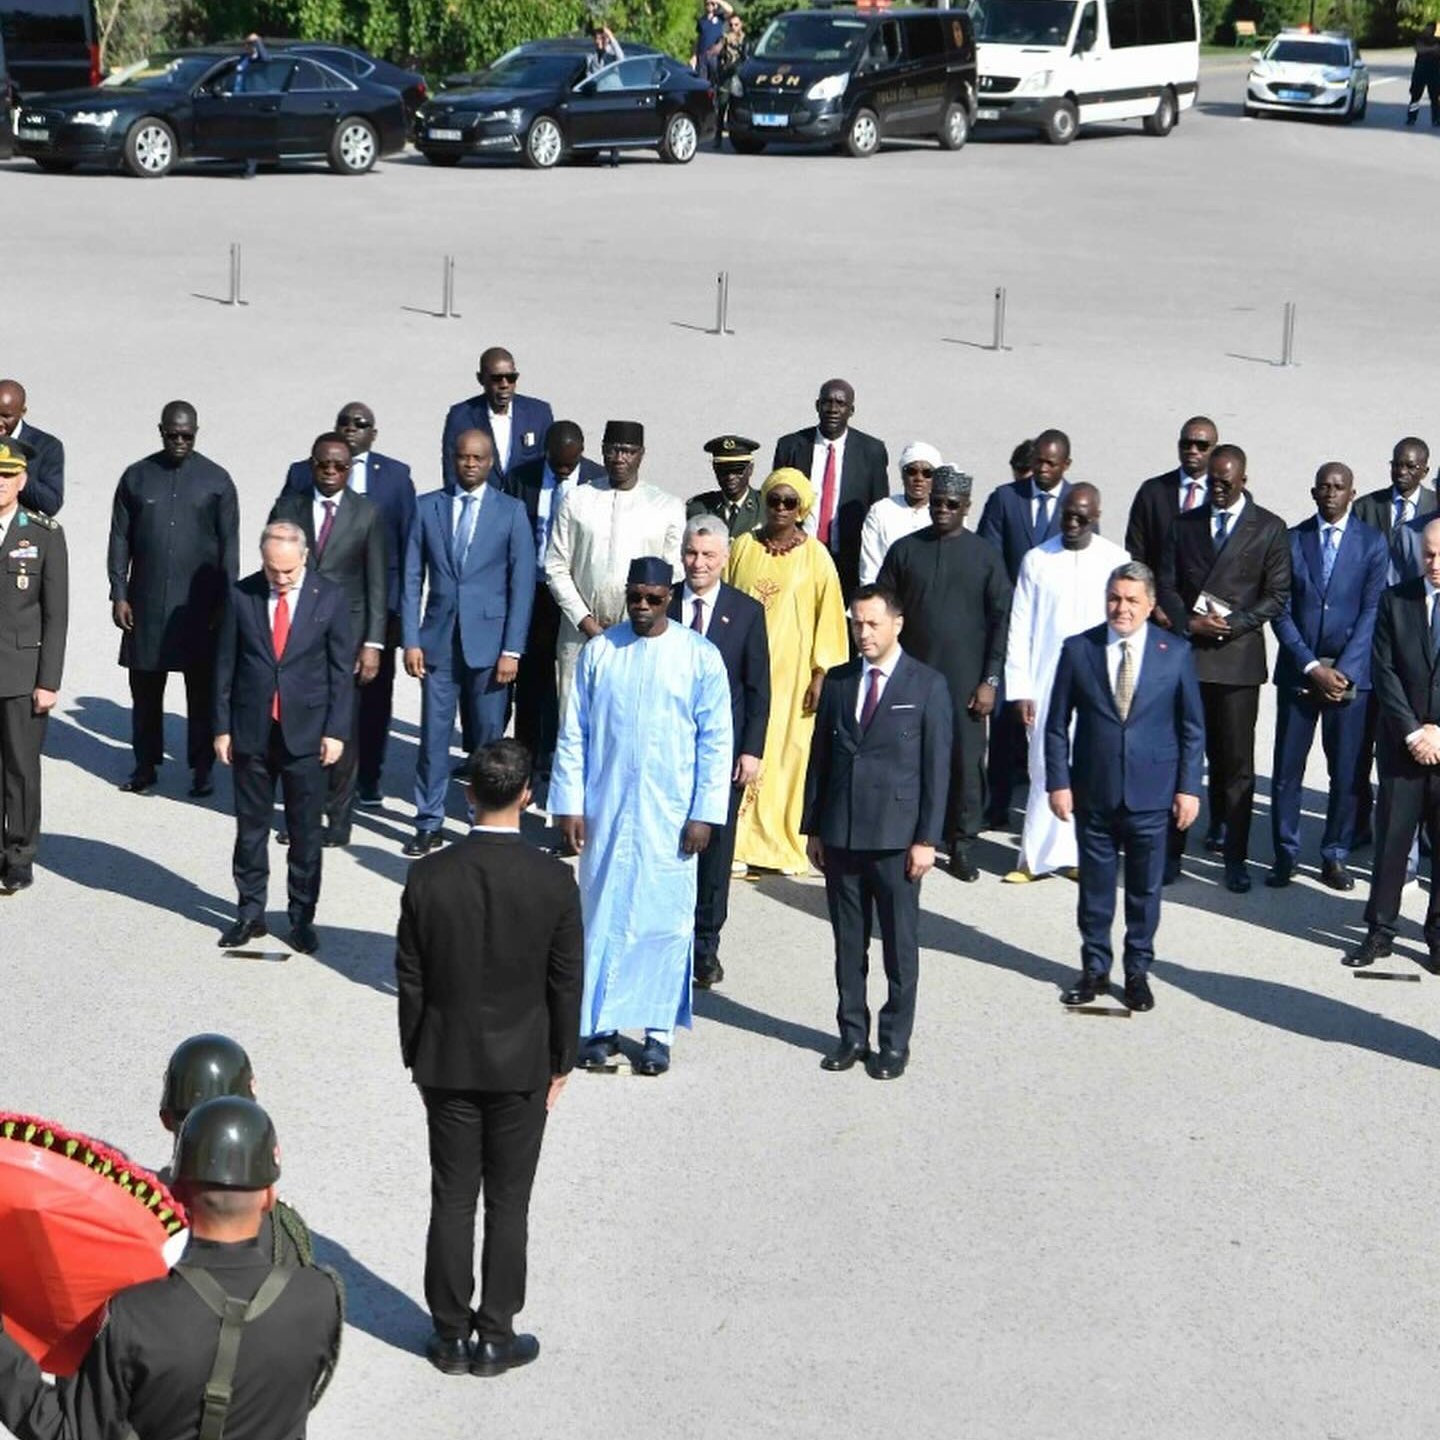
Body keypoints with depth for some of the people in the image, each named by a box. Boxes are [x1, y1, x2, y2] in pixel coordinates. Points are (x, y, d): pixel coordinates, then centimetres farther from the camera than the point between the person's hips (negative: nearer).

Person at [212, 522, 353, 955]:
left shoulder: (330, 599, -4)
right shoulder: (241, 596, -2)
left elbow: (342, 670, -1)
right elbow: (225, 665, 3)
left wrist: (335, 731, -5)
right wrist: (222, 727, 1)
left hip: (305, 733, -1)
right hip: (251, 732, 1)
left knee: (305, 830, 6)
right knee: (250, 827, 9)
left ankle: (302, 917, 16)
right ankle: (251, 912, 20)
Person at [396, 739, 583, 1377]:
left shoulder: (428, 877, -11)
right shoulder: (553, 881, -13)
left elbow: (409, 978, -3)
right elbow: (566, 981, -6)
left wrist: (417, 1055, 9)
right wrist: (560, 1062, 6)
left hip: (447, 1061, 1)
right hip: (522, 1064, -1)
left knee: (452, 1200, 10)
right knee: (507, 1203, 9)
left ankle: (451, 1335, 18)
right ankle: (496, 1337, 15)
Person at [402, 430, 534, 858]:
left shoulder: (511, 511, 2)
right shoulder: (428, 507, 6)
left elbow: (522, 583, -1)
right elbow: (412, 578, 6)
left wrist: (512, 649, -7)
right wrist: (411, 640, -2)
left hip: (488, 641, -1)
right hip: (438, 640, 1)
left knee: (489, 736, 2)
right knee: (434, 734, 3)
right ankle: (428, 823, 11)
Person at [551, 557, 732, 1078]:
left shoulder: (700, 657, -3)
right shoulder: (598, 652, 1)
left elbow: (716, 741, -2)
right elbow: (572, 734, 4)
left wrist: (704, 814, -6)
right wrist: (569, 804, -2)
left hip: (670, 816, -1)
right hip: (604, 812, 1)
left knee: (666, 918, 3)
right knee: (602, 915, 5)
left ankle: (659, 1030, 13)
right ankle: (600, 1025, 15)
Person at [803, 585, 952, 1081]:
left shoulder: (927, 685, -3)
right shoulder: (837, 682, 9)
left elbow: (937, 767, -4)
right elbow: (819, 757, 12)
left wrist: (926, 839, -9)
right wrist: (813, 827, 9)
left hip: (896, 837, -4)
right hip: (841, 835, 4)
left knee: (900, 946, 3)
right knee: (848, 943, 10)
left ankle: (894, 1043, 11)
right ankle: (852, 1035, 20)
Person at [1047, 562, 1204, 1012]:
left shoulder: (1176, 653, -1)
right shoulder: (1078, 650, -1)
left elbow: (1192, 727, 3)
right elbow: (1057, 724, 3)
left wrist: (1189, 787, -3)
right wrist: (1059, 781, -4)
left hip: (1150, 793, -1)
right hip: (1093, 793, 1)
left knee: (1145, 889, 8)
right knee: (1094, 886, 10)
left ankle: (1137, 971, 22)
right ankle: (1094, 969, 24)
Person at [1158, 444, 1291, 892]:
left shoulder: (1269, 528, 3)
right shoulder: (1185, 524, 11)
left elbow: (1277, 595, 0)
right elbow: (1167, 585, 9)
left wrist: (1234, 623, -12)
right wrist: (1187, 623, -9)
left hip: (1238, 656, -2)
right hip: (1186, 653, 2)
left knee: (1235, 760, 0)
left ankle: (1234, 857, 7)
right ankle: (1171, 849, 7)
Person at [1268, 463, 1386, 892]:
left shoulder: (1372, 543, 2)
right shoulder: (1292, 540, 4)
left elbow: (1372, 611, -3)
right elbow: (1281, 611, 0)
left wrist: (1343, 671, -12)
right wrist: (1312, 667, -10)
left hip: (1351, 672, -1)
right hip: (1298, 671, 1)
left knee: (1349, 771, 2)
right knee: (1287, 769, 2)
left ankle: (1335, 856, 13)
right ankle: (1285, 854, 12)